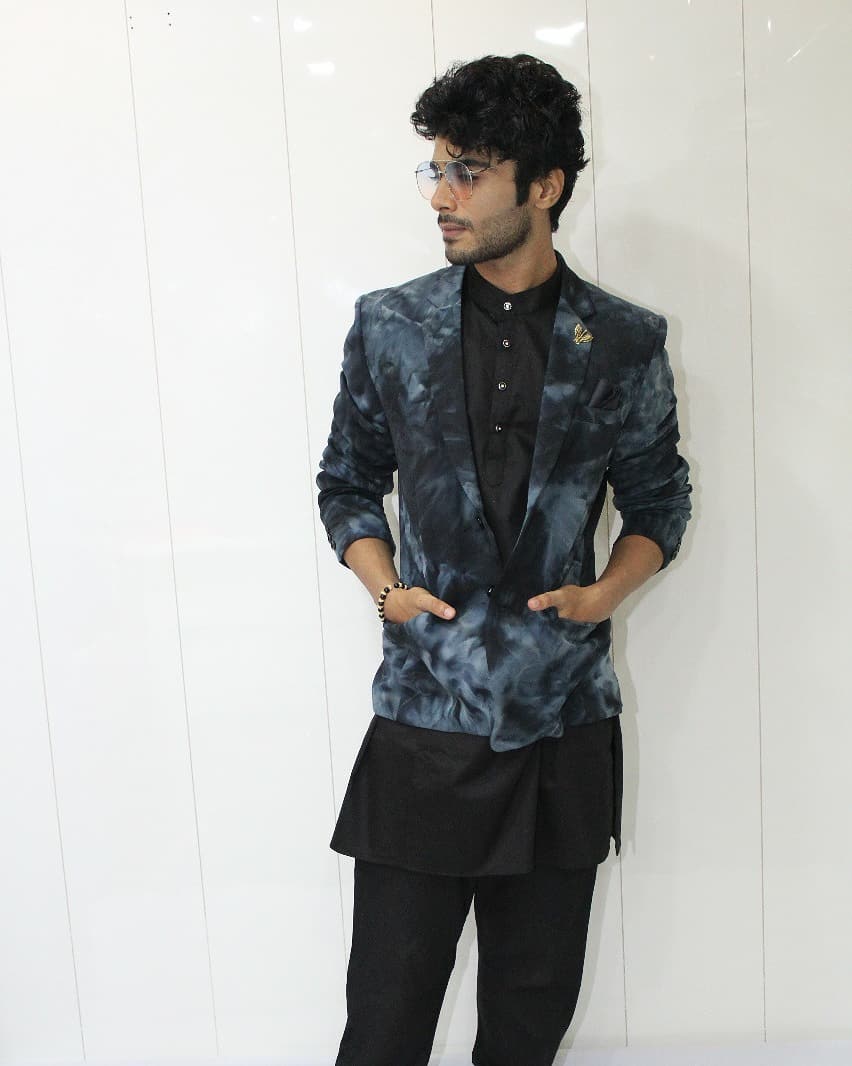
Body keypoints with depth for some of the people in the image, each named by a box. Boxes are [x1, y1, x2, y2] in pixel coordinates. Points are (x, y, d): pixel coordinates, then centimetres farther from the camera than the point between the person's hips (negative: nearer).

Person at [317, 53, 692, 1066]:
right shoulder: (389, 326, 1)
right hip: (424, 724, 0)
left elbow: (658, 501, 10)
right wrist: (385, 586, -7)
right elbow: (347, 480, 10)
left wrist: (607, 590, -9)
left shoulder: (624, 345, 1)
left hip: (564, 725, 1)